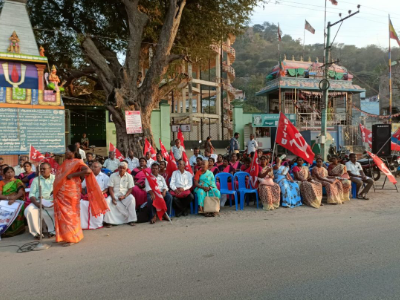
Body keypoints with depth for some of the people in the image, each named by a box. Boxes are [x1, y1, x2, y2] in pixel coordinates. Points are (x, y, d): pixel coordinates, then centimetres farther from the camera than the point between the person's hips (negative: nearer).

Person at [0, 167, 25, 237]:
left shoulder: (18, 181, 11)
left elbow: (21, 193, -5)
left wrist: (13, 199, -22)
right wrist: (8, 197, -18)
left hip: (16, 202, -1)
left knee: (16, 210, -34)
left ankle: (13, 229, -24)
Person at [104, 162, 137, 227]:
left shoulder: (129, 176, 3)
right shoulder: (113, 176, 4)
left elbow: (130, 189, 0)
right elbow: (110, 188, -1)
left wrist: (124, 196, -18)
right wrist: (113, 197, -17)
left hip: (125, 194, -1)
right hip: (115, 194, 1)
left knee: (132, 199, -32)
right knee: (107, 201, -29)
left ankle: (131, 220, -24)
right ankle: (108, 221, -19)